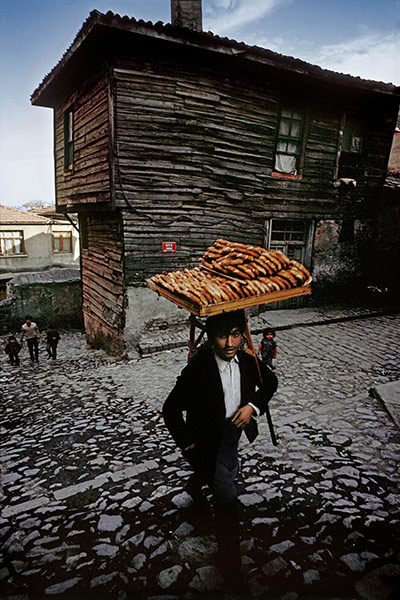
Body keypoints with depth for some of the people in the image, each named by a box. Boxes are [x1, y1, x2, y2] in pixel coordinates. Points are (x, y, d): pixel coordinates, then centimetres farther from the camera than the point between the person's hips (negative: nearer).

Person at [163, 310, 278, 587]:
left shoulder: (246, 360, -15)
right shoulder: (197, 369, -32)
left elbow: (270, 382, 4)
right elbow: (171, 409, -22)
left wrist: (252, 406, -11)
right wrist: (188, 443, -15)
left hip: (234, 431, 6)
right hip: (208, 439, -6)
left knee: (228, 471, 31)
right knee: (227, 496, 2)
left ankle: (196, 485, 65)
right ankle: (230, 560, 26)